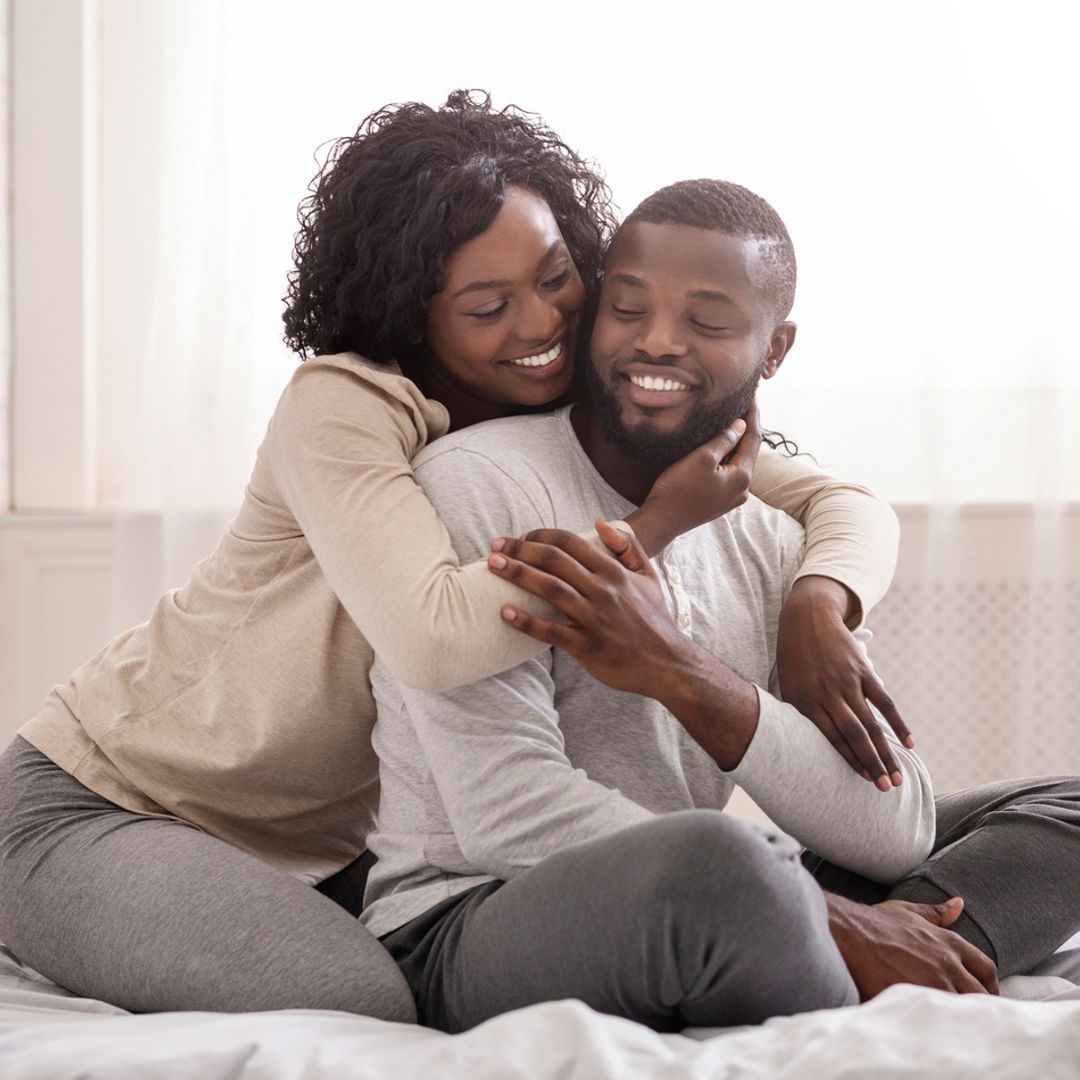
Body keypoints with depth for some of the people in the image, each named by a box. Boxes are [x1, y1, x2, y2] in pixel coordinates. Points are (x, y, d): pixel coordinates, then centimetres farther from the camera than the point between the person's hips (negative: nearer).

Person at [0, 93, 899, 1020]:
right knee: (363, 1008, -29)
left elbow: (849, 507, -5)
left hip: (324, 841, 7)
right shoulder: (341, 410, -24)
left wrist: (817, 605, -28)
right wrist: (654, 523, -33)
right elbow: (436, 637, -41)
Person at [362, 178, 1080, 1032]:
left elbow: (895, 832, -3)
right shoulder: (478, 483, -9)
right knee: (715, 859, -39)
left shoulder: (773, 546, 10)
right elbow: (509, 818, -20)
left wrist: (684, 673, -20)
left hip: (682, 942, 7)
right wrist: (836, 926, -21)